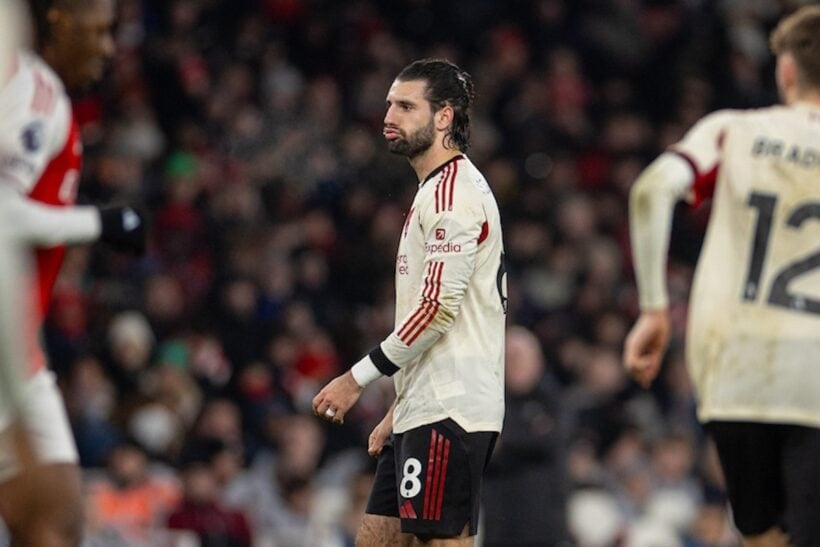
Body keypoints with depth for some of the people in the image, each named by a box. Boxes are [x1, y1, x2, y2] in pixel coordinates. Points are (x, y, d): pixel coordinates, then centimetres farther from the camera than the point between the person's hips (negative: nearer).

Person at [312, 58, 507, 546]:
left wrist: (358, 379, -13)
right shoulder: (436, 190, 22)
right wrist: (399, 410, 24)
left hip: (449, 412, -10)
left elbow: (438, 308, -19)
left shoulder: (455, 191, -12)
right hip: (421, 411, 10)